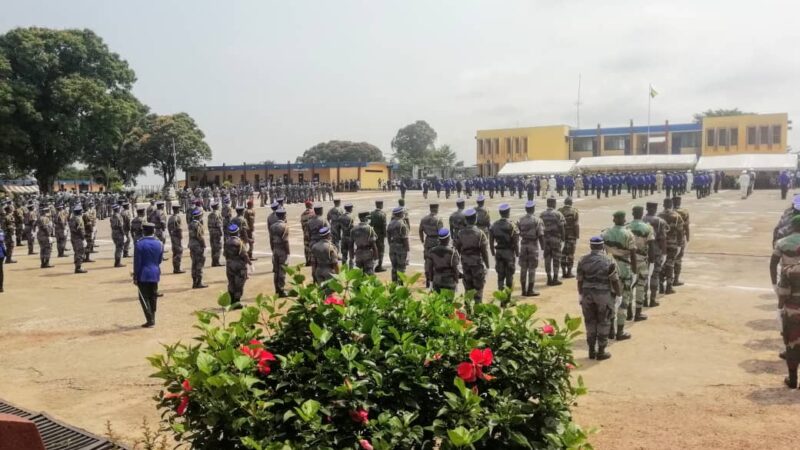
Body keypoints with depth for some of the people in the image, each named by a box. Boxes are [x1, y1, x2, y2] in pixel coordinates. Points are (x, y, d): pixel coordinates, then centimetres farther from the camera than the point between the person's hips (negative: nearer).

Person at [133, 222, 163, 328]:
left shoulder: (139, 244, -12)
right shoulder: (159, 243, 3)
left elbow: (137, 262, -12)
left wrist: (135, 277, -6)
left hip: (143, 275, -5)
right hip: (155, 274, 5)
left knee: (144, 297, 2)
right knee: (153, 297, 13)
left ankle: (150, 320, -4)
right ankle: (152, 320, 19)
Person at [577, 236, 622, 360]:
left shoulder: (583, 260, -2)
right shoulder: (609, 261, -9)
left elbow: (579, 280, 1)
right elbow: (615, 280, -8)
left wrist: (580, 295, 13)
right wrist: (619, 293, 9)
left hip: (587, 295, 3)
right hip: (604, 295, -3)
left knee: (590, 322, 13)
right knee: (603, 323, 9)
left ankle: (592, 351, 18)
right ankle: (601, 352, 12)